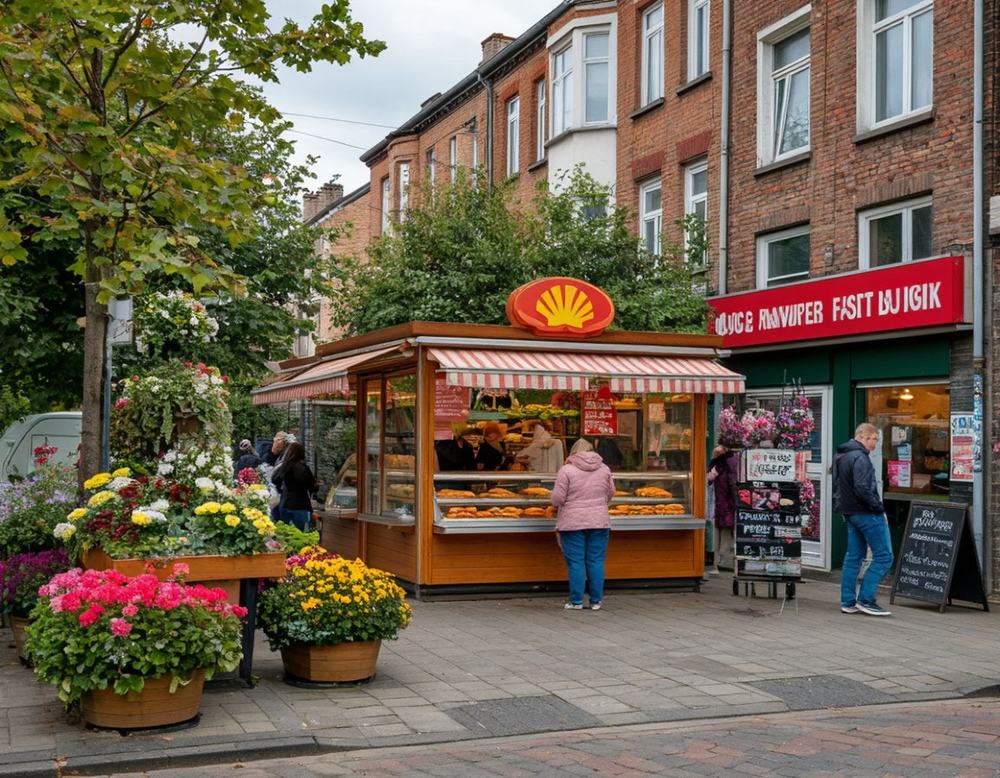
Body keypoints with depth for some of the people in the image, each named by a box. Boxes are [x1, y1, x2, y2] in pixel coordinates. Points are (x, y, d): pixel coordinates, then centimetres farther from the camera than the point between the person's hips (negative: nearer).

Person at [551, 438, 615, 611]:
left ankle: (576, 601, 6)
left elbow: (557, 499, -8)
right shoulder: (604, 469, 5)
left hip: (573, 523, -3)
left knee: (575, 563, 3)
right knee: (596, 562, 8)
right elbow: (610, 493, 17)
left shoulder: (567, 470, -8)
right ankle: (596, 601, 12)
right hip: (599, 521, 3)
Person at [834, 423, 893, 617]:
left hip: (850, 513, 10)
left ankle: (848, 602, 15)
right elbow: (862, 489, -25)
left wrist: (841, 506, 17)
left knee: (854, 556, 13)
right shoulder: (860, 458, -18)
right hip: (866, 514, -10)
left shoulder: (840, 456, 14)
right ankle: (865, 599, -4)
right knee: (883, 556, -3)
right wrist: (879, 507, -15)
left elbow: (838, 486, 20)